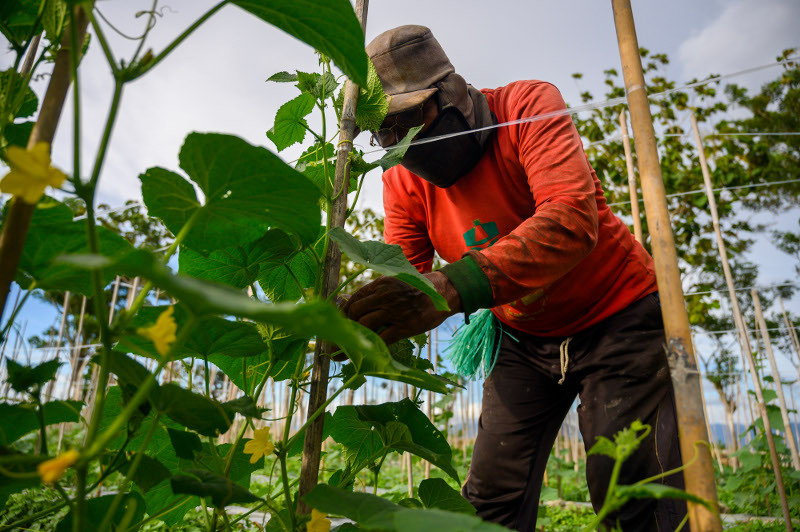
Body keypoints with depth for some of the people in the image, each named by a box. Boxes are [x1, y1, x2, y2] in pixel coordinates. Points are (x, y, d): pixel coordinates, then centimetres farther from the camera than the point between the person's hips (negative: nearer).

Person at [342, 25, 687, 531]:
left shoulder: (529, 105, -22)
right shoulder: (403, 178, -7)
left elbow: (572, 220, -38)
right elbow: (403, 283, -12)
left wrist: (451, 288, -52)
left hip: (616, 315, -3)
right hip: (523, 338, 4)